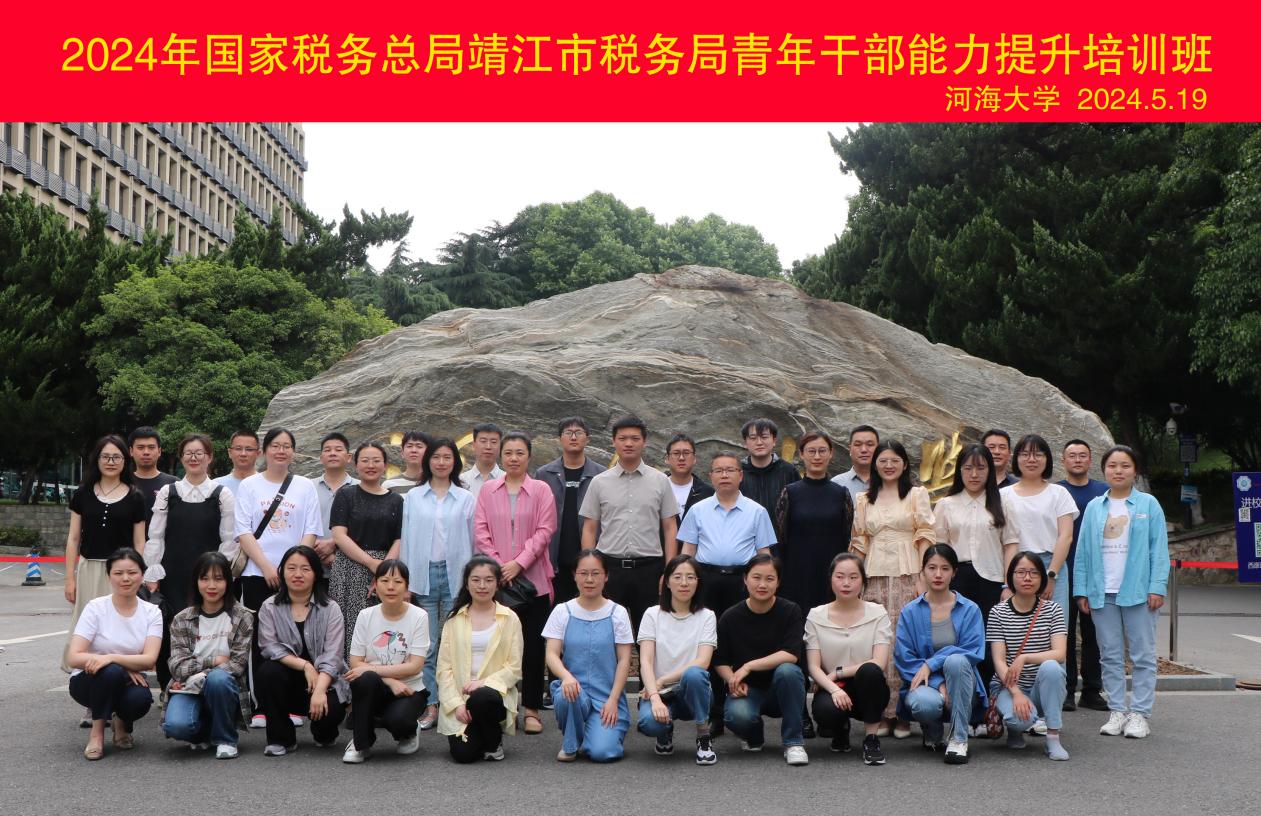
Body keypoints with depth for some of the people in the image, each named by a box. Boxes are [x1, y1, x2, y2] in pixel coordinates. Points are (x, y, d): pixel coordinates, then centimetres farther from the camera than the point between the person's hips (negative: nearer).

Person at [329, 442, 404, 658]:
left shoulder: (396, 500, 14)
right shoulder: (346, 494, 8)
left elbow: (399, 541, 7)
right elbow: (339, 536, -2)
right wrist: (372, 562, -11)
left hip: (386, 570, 2)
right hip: (349, 570, -2)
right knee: (351, 630, -8)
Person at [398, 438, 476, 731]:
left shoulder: (466, 499, 7)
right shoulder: (413, 498, 10)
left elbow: (473, 541, 7)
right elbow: (406, 540, 8)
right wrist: (407, 581, 2)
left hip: (456, 575, -1)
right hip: (424, 574, 1)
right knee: (426, 644, 0)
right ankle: (430, 706, 4)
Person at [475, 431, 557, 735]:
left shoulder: (541, 490, 3)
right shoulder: (488, 490, 8)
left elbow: (544, 532, -5)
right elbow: (480, 531, 4)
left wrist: (518, 564, -13)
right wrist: (498, 565, -8)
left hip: (532, 578, -1)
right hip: (496, 581, 1)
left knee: (533, 644, 2)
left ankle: (531, 709, 9)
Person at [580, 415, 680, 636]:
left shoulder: (660, 481, 5)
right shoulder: (599, 482, 6)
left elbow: (670, 528, 5)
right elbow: (589, 529, 7)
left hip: (648, 568, 0)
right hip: (609, 566, 0)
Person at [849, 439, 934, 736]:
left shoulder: (917, 494, 9)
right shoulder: (864, 499, 17)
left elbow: (925, 537, 2)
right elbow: (859, 542, 16)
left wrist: (922, 578, -8)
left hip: (907, 575, -2)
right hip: (874, 577, 2)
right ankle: (881, 713, 3)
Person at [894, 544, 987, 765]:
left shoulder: (970, 610, 3)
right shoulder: (910, 612, 3)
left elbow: (974, 653, -8)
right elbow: (904, 659, -4)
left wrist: (931, 664, -18)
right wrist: (938, 684, -18)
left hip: (961, 689, 0)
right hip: (924, 684, 0)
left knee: (956, 660, -34)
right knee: (925, 703, -37)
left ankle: (959, 739, -23)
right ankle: (933, 735, 3)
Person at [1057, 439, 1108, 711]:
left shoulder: (1104, 492, 9)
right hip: (1063, 574, -2)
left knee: (1093, 633, 5)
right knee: (1064, 633, 1)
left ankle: (1092, 691, 13)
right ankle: (1066, 690, 8)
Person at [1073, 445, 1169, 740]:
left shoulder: (1148, 505, 2)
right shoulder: (1094, 507, 9)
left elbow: (1159, 548, -2)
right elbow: (1083, 550, 9)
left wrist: (1157, 587, -10)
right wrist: (1082, 590, 3)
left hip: (1138, 592, -3)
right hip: (1102, 593, 3)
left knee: (1142, 655, 1)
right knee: (1111, 656, 7)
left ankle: (1140, 713, 7)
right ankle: (1117, 711, 14)